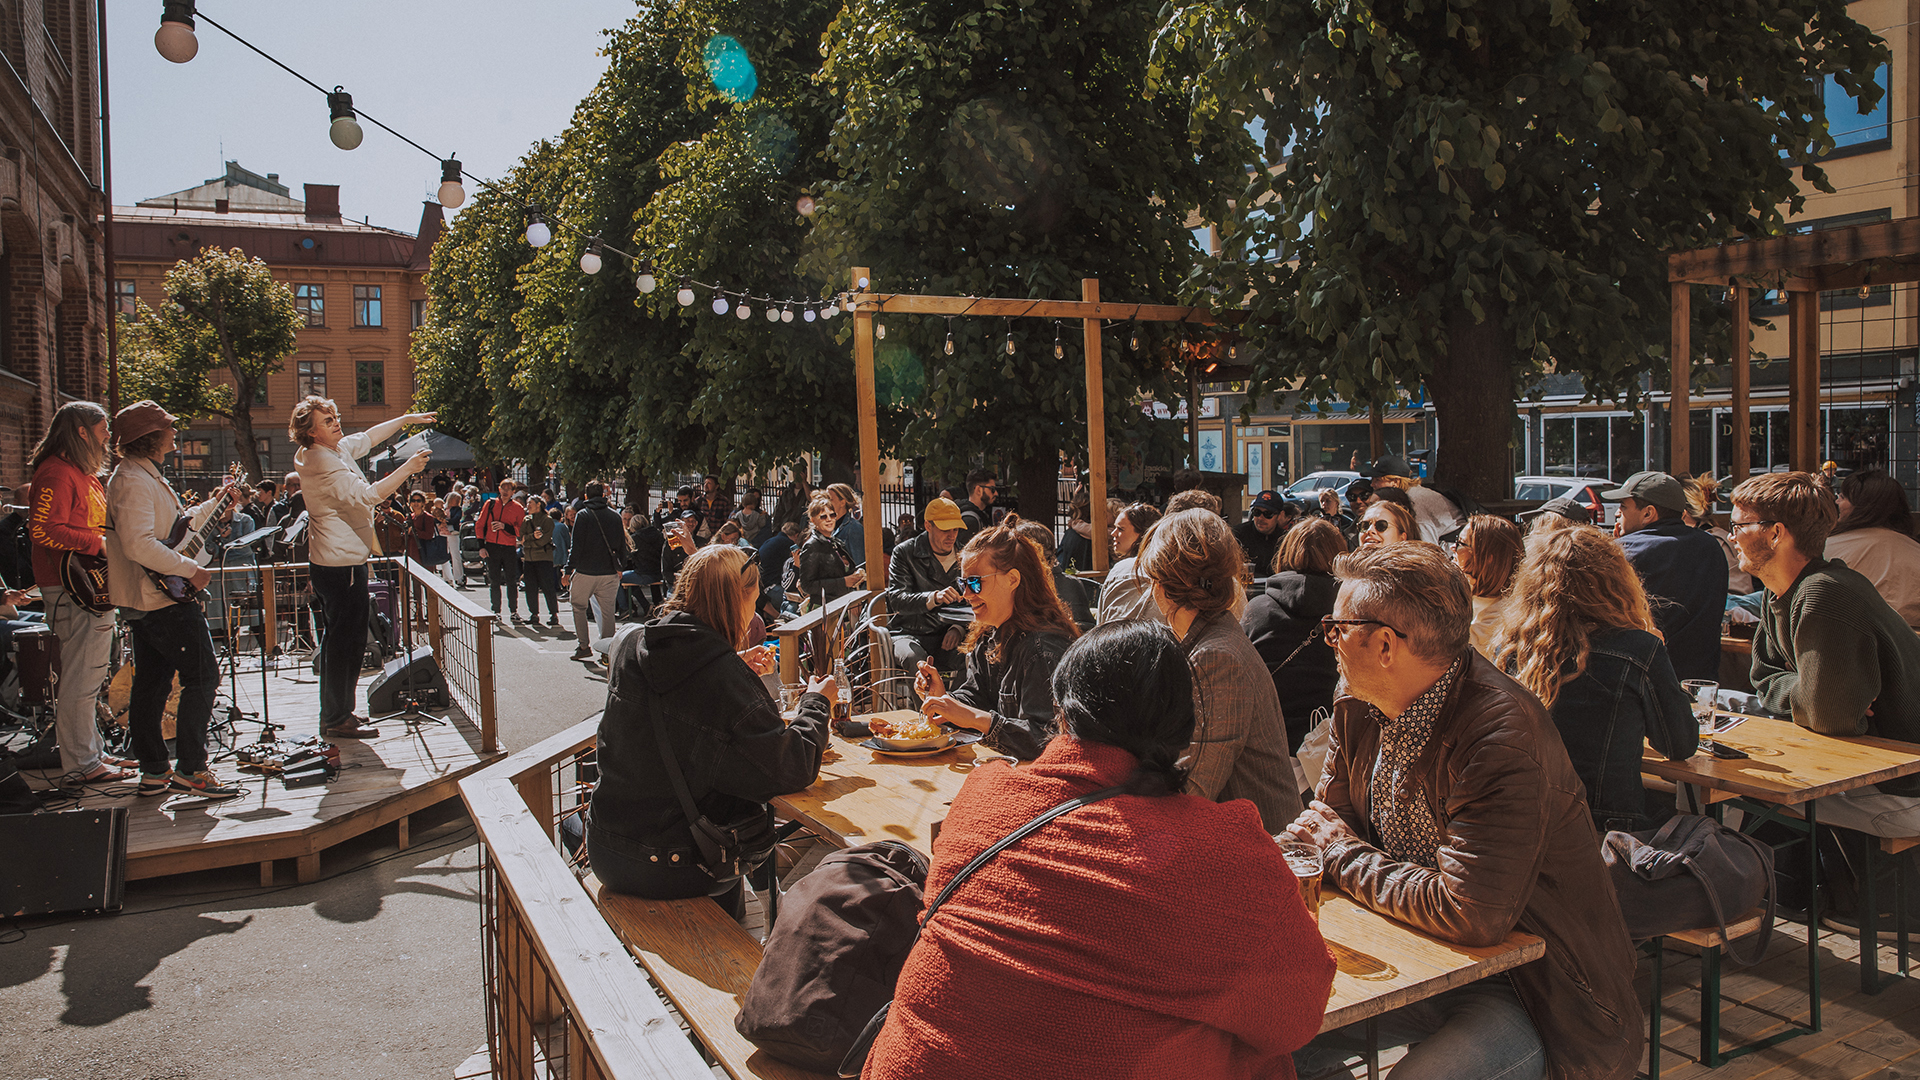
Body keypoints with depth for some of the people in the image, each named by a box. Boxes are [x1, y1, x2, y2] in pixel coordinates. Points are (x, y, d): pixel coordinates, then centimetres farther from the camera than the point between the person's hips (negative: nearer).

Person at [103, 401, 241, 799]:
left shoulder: (142, 476, 17)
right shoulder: (133, 482, -17)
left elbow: (172, 526, 27)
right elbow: (139, 545, -28)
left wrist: (214, 504, 27)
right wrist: (190, 569, -22)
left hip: (142, 601, 11)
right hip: (165, 600, -11)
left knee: (151, 683, 13)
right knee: (202, 676, -8)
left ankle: (154, 771, 19)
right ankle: (189, 770, -7)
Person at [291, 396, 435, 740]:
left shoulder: (335, 450, 10)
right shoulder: (324, 463, -19)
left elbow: (367, 438, 26)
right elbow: (366, 495, -30)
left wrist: (407, 419, 24)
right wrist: (408, 469, -28)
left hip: (330, 560, 11)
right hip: (343, 562, -11)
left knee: (337, 639, 18)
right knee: (348, 640, -6)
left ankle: (334, 712, 28)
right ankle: (338, 720, 0)